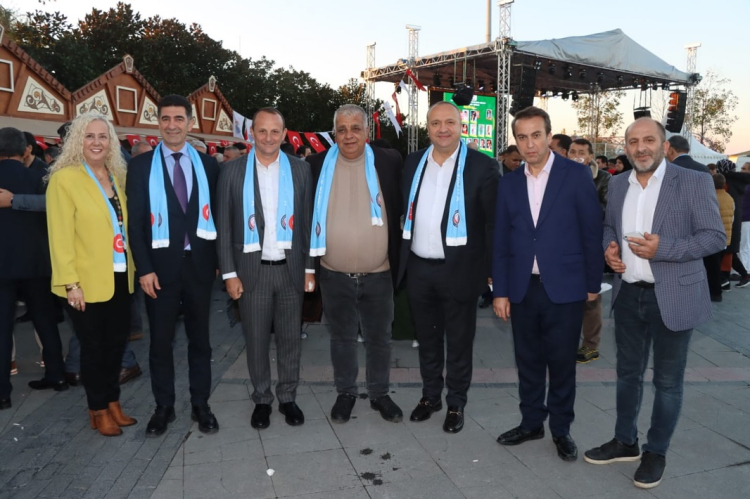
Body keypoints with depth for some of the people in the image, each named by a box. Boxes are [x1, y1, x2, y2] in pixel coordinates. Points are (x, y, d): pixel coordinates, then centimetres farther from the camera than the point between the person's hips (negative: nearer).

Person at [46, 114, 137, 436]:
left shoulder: (117, 176, 7)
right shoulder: (64, 178, -10)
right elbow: (60, 236, -13)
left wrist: (133, 267, 5)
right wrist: (70, 283, -17)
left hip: (119, 277, 5)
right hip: (87, 281, -5)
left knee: (116, 342, 14)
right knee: (93, 346, 8)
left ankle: (113, 403, 31)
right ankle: (98, 410, 25)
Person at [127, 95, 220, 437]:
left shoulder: (208, 164, 6)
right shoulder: (141, 165, 1)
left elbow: (216, 214, 7)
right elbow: (136, 221, -2)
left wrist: (218, 260, 2)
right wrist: (144, 268, -9)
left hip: (199, 264, 1)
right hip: (161, 266, -1)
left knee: (200, 339, 11)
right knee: (160, 342, 9)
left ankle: (200, 405, 23)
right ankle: (164, 407, 24)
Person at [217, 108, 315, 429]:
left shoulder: (300, 169, 3)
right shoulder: (233, 171, 0)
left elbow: (307, 221, 5)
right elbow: (224, 226, 0)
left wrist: (310, 267, 3)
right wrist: (229, 273, -4)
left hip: (290, 267, 1)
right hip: (251, 268, -1)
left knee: (290, 338, 10)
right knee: (256, 340, 9)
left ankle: (288, 397, 27)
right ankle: (262, 399, 27)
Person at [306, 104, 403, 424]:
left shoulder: (389, 162, -4)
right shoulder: (317, 165, -2)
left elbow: (403, 209, 4)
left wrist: (398, 261, 1)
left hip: (378, 274, 0)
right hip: (334, 275, 1)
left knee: (379, 338, 14)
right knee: (342, 337, 16)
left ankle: (380, 394, 33)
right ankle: (345, 393, 34)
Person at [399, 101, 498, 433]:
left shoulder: (482, 166, -8)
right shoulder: (413, 163, 7)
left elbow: (495, 222, -7)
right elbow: (404, 211, 11)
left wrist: (493, 270, -9)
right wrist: (400, 258, 8)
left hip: (459, 270, -4)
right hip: (418, 269, 4)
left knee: (458, 343, 10)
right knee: (427, 339, 18)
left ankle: (456, 404, 27)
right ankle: (430, 396, 35)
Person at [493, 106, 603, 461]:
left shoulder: (577, 175, -4)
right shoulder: (509, 183, 6)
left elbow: (592, 231, -2)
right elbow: (500, 241, 6)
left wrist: (593, 283, -1)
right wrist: (500, 291, 3)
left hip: (564, 287, -3)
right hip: (522, 288, 3)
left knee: (562, 362, 8)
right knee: (528, 360, 13)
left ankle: (561, 429, 26)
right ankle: (531, 422, 30)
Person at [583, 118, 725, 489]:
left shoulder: (694, 182, -10)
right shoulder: (618, 184, 6)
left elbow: (715, 236, -11)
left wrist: (662, 249, -23)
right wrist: (609, 247, -3)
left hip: (673, 296, -4)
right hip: (627, 294, 5)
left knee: (667, 380, 10)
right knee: (627, 373, 18)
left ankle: (656, 452, 28)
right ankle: (625, 441, 35)